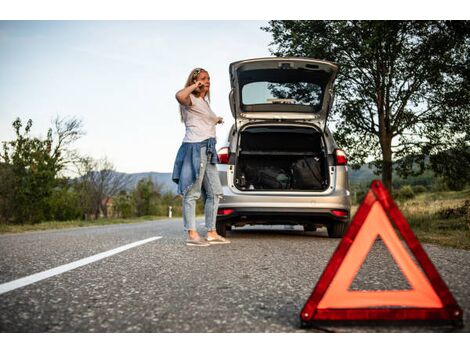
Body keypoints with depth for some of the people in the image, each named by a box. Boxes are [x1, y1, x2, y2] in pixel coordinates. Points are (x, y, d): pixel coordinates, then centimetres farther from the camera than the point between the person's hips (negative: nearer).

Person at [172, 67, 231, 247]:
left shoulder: (204, 102, 25)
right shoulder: (191, 100, -2)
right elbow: (180, 96, -27)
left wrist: (215, 120, 36)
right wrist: (195, 86, -12)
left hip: (208, 150, 9)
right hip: (195, 147, -9)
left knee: (214, 192, 7)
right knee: (192, 193, -8)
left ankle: (212, 233, 11)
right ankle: (192, 235, -6)